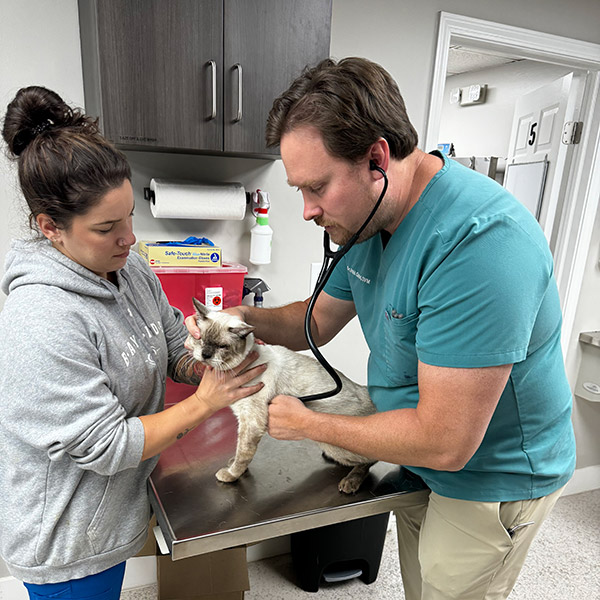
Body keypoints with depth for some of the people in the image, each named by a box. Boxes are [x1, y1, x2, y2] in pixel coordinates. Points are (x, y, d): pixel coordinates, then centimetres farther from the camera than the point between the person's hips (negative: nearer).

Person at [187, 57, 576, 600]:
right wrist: (245, 318, -14)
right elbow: (319, 320, 6)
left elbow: (444, 442, -34)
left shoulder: (481, 241, -35)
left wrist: (307, 424, -21)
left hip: (494, 480, -7)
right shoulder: (365, 219, -6)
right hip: (420, 459, 7)